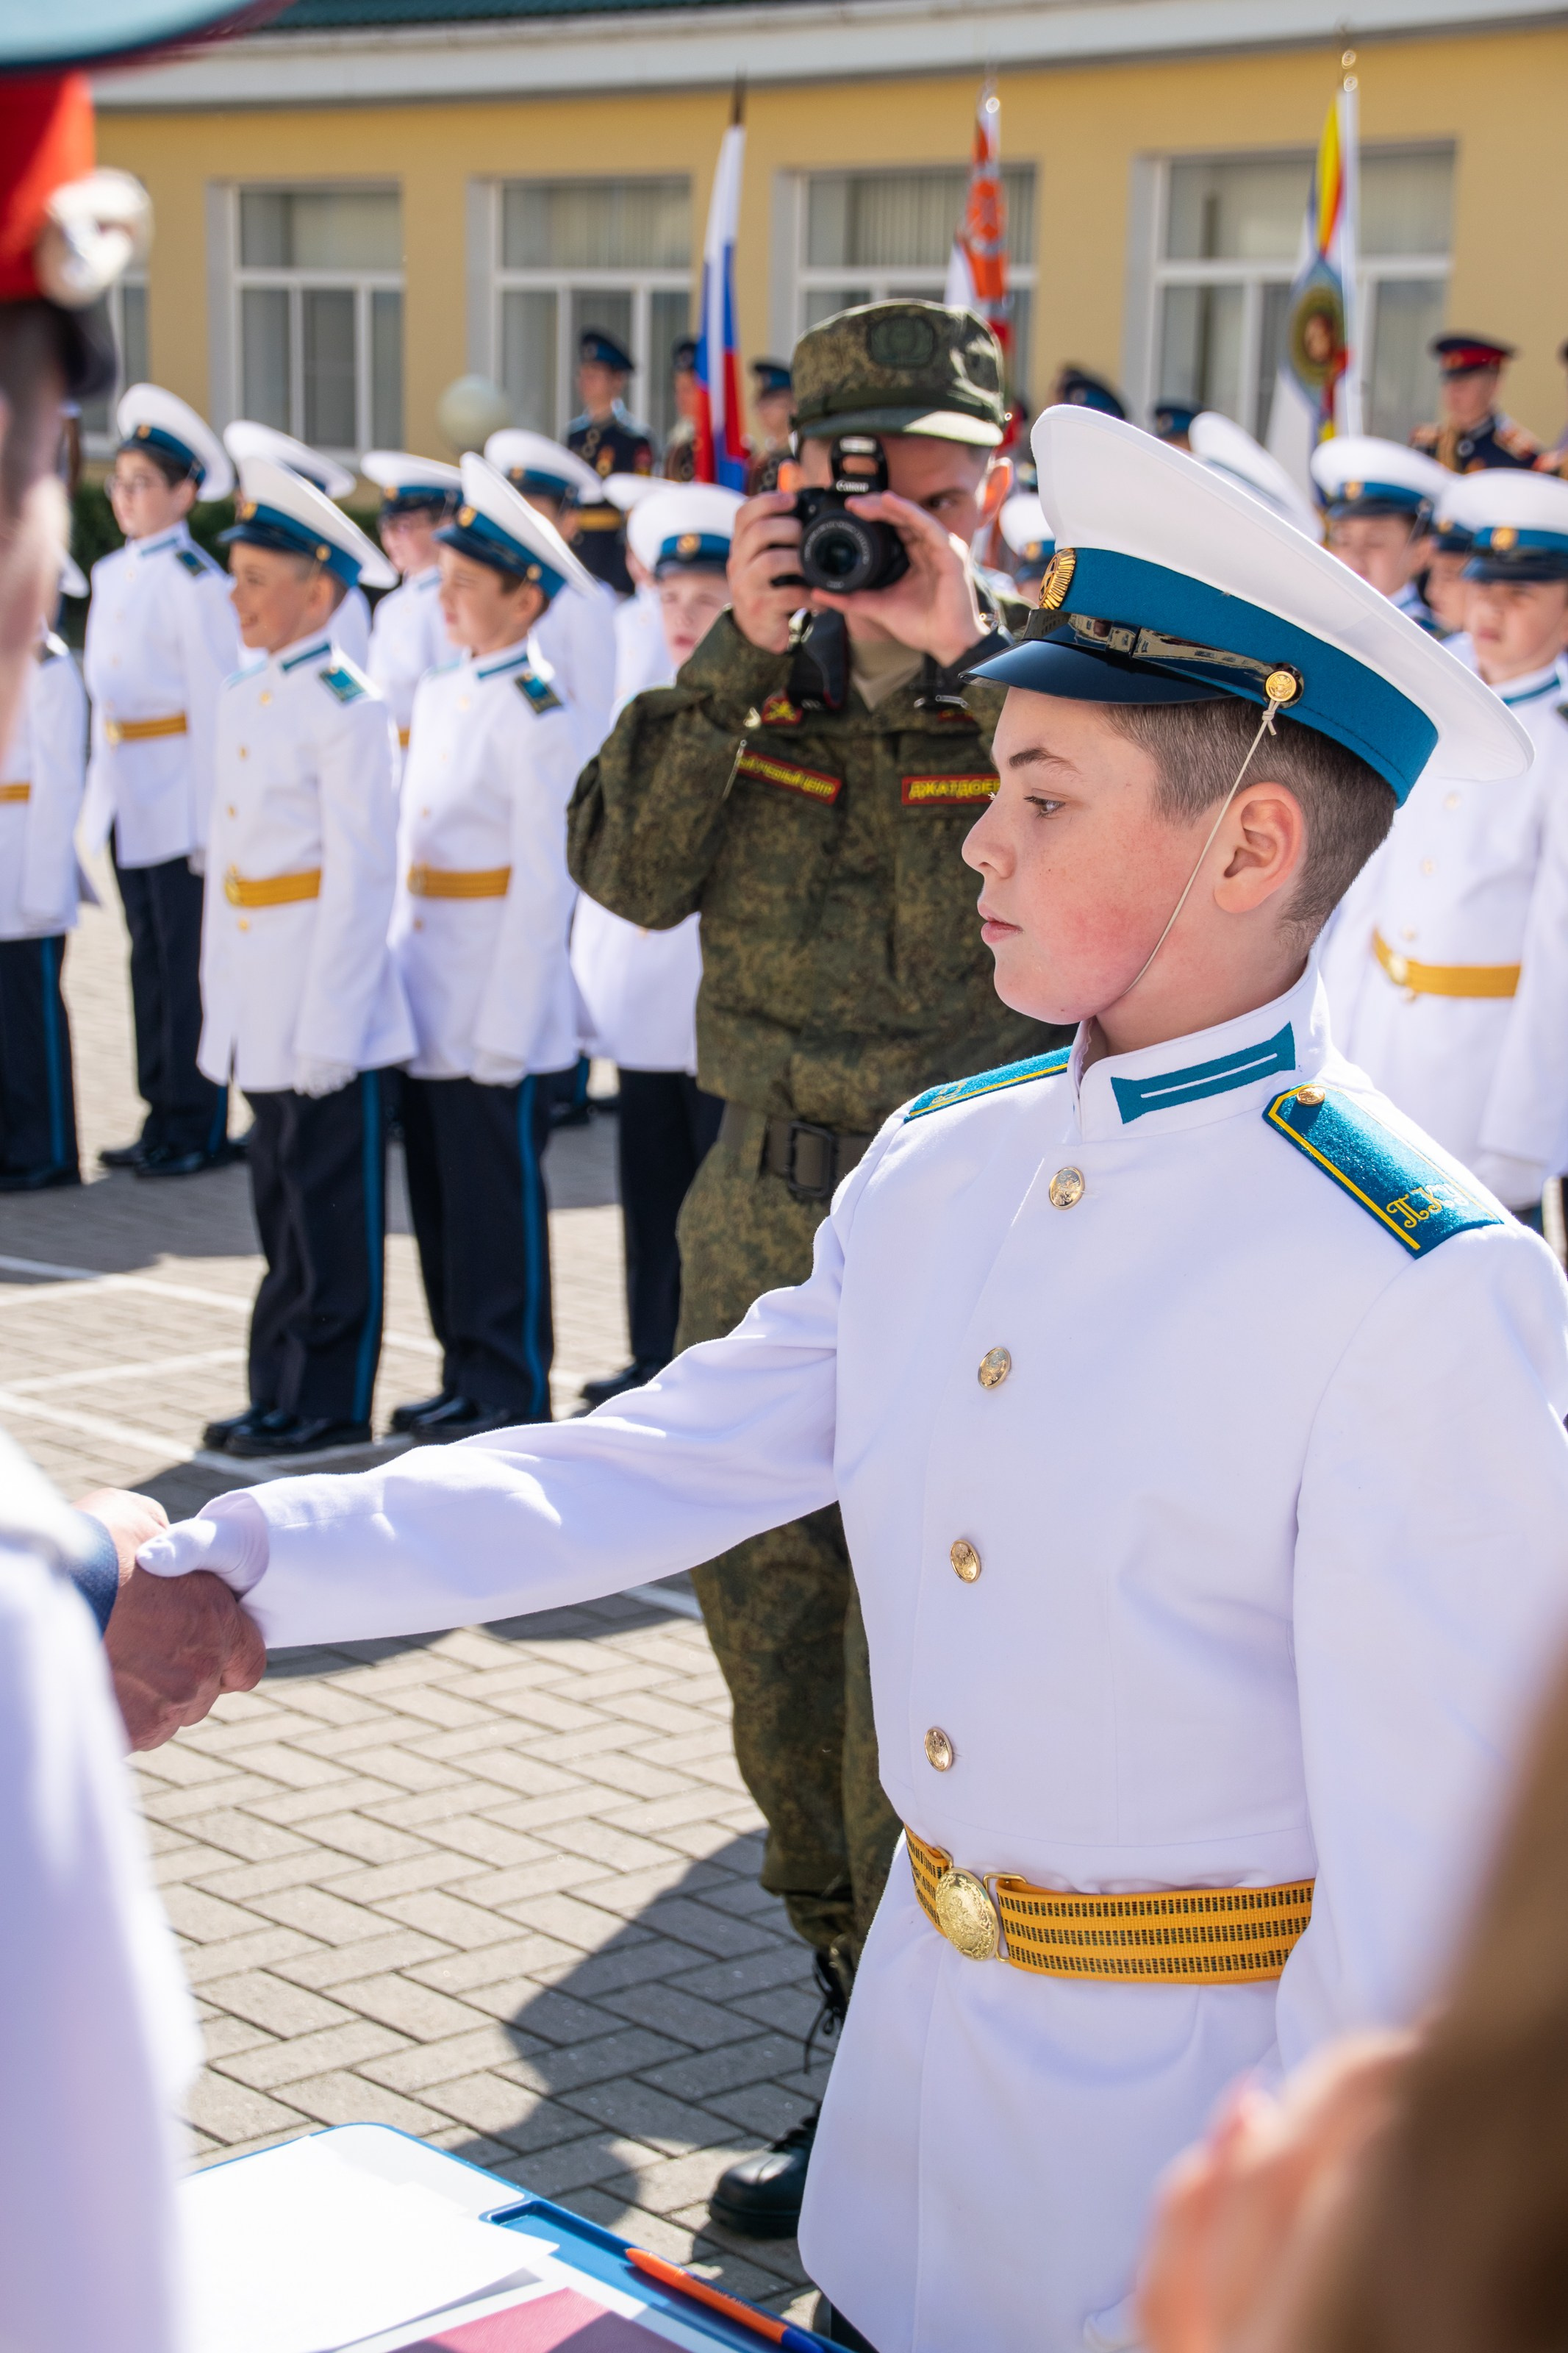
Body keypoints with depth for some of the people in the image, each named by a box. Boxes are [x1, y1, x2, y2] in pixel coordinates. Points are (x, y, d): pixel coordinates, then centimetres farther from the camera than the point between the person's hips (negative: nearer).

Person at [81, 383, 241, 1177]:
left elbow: (213, 701, -13)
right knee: (149, 952, 12)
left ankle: (197, 1126, 7)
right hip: (126, 796, 7)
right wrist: (101, 787, 14)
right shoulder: (113, 573, 12)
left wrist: (210, 817, -14)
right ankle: (163, 1115, 19)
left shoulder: (196, 582, -11)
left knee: (187, 956, -1)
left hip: (180, 792, -7)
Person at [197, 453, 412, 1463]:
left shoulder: (347, 707, -13)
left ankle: (329, 1406, 8)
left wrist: (329, 1028, -18)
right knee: (283, 1202, 13)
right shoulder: (246, 697, 13)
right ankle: (282, 1393, 21)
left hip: (327, 1000, -8)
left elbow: (362, 876, -16)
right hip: (261, 1007, 8)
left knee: (331, 1209, 1)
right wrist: (221, 994, 14)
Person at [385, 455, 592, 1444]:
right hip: (433, 1009, 8)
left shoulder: (539, 718, -12)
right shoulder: (440, 695, 13)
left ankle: (513, 1391, 9)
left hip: (503, 1010, -8)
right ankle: (467, 1376, 23)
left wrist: (502, 1031, -16)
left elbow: (546, 887, -14)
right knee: (442, 1198, 12)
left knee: (500, 1206, 0)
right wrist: (401, 973, 14)